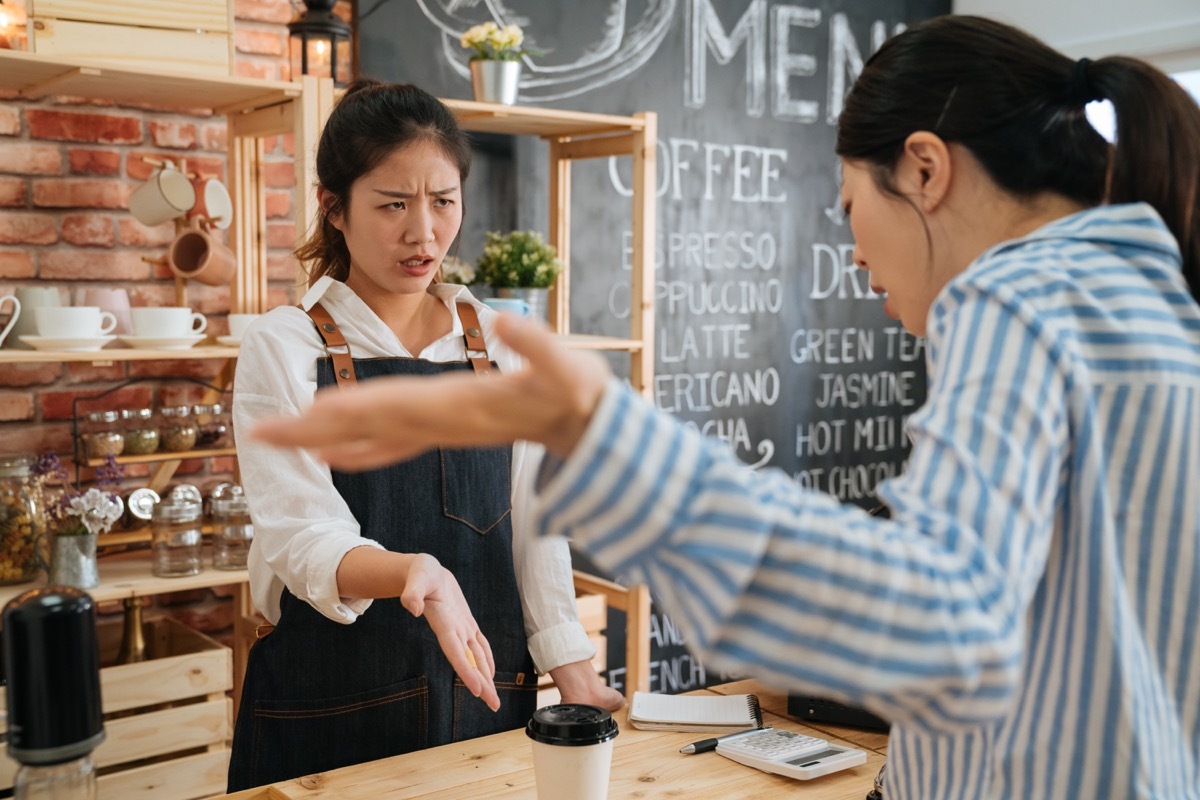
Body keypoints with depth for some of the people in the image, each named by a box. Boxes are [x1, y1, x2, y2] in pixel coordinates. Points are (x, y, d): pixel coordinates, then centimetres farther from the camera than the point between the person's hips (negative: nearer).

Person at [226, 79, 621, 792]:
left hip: (487, 697, 3)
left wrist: (571, 667, -5)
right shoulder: (286, 349, -6)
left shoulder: (500, 344, 4)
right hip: (334, 713, -2)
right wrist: (413, 574, -36)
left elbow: (531, 515, 4)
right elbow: (301, 537, -16)